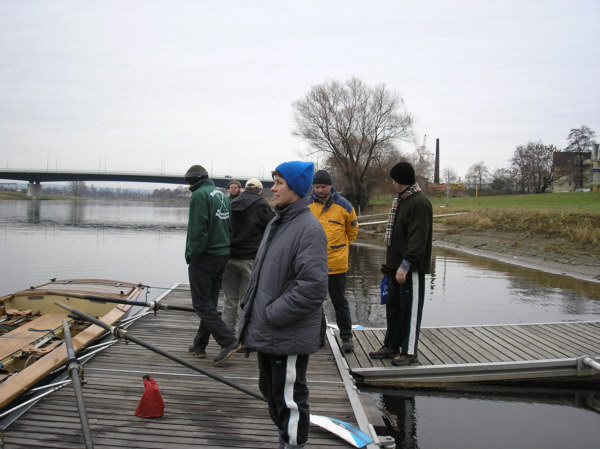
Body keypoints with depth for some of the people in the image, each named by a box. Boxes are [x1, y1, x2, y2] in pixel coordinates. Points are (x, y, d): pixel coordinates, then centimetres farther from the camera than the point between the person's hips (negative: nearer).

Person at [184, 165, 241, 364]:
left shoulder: (199, 195, -12)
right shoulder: (221, 195, 14)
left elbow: (198, 230, -20)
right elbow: (229, 226, 15)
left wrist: (191, 256, -12)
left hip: (204, 257, -9)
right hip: (222, 255, 9)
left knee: (202, 304, -4)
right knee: (210, 302, 14)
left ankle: (228, 341, -12)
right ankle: (199, 345, 22)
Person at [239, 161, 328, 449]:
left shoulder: (309, 228, -19)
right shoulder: (276, 223, 12)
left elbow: (313, 286, -27)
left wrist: (274, 314, -21)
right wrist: (250, 306, 12)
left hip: (289, 338, -10)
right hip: (266, 333, 10)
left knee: (289, 398, 4)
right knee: (271, 391, 23)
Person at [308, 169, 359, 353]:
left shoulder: (343, 205, -1)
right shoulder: (306, 205, 2)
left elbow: (352, 229, 13)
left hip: (337, 264, -2)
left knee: (340, 302, 5)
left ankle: (346, 336, 16)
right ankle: (319, 334, 24)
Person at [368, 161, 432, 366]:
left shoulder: (420, 203, -15)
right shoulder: (401, 200, 15)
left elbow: (418, 239, -22)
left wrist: (405, 265, -25)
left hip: (412, 267, -10)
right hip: (396, 265, 10)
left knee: (410, 308, -1)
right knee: (393, 306, 15)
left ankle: (409, 351, 7)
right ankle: (391, 346, 26)